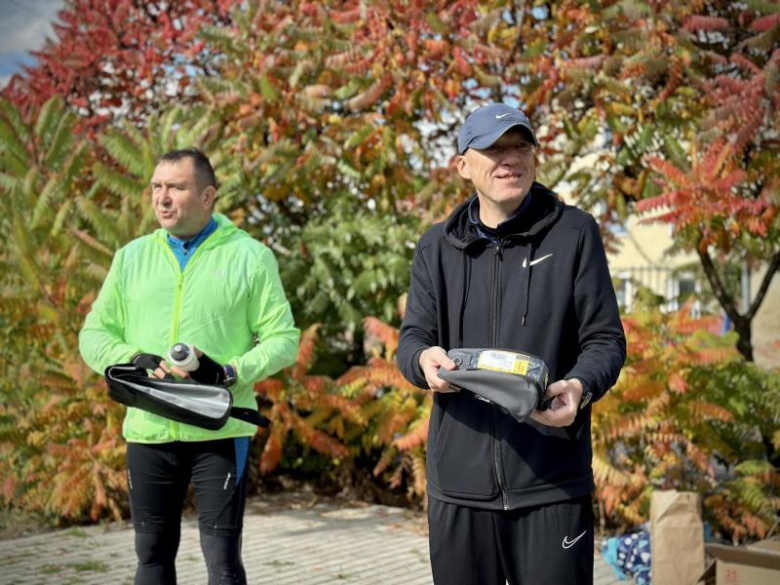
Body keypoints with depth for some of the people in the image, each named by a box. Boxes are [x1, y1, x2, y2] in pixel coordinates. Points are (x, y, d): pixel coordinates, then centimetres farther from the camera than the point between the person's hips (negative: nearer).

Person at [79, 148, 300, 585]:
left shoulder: (249, 256, 0)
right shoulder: (133, 256, 10)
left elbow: (283, 340, -1)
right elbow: (94, 335, 11)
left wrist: (228, 373, -17)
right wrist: (135, 362, -9)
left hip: (220, 431, -3)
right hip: (148, 432, 3)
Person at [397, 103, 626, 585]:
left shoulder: (574, 233, 2)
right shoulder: (437, 246, 10)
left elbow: (605, 340, 0)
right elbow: (411, 339, 7)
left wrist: (580, 387, -22)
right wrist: (425, 358, -19)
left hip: (552, 483, -2)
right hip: (459, 479, 3)